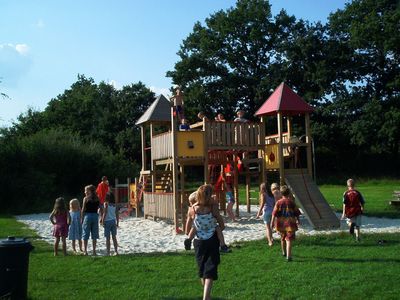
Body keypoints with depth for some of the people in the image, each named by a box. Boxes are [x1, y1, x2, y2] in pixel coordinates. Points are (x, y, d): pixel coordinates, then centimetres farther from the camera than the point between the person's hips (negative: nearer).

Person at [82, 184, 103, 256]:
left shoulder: (86, 198, -5)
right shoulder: (97, 199, 5)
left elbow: (83, 209, -6)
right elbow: (101, 208, 3)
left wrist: (81, 219, 1)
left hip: (87, 216, -3)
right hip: (95, 216, 3)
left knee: (85, 235, 5)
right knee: (94, 234, 9)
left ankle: (85, 251, 4)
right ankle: (94, 251, 11)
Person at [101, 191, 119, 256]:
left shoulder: (106, 204, -7)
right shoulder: (115, 205, 5)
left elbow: (105, 213, -12)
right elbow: (117, 215, 6)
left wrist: (102, 221, -7)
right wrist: (117, 223, 13)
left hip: (107, 221, -4)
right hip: (113, 221, 4)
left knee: (107, 238, 2)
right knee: (114, 237, 12)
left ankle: (108, 252, 3)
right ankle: (116, 251, 13)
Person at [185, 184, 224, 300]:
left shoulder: (192, 209, -16)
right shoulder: (213, 208, -19)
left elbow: (187, 231, -5)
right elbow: (222, 226, -8)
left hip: (199, 243, 2)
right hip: (212, 242, -2)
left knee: (202, 269, 20)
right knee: (210, 270, 2)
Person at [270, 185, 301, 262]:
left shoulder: (278, 202, -4)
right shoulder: (292, 202, -5)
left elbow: (274, 214, -7)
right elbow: (296, 213, 3)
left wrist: (272, 222, -2)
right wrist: (297, 220, 20)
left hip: (281, 224, 2)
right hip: (290, 223, -2)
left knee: (283, 238, 21)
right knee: (289, 240, -4)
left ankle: (284, 253, 40)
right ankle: (288, 256, -14)